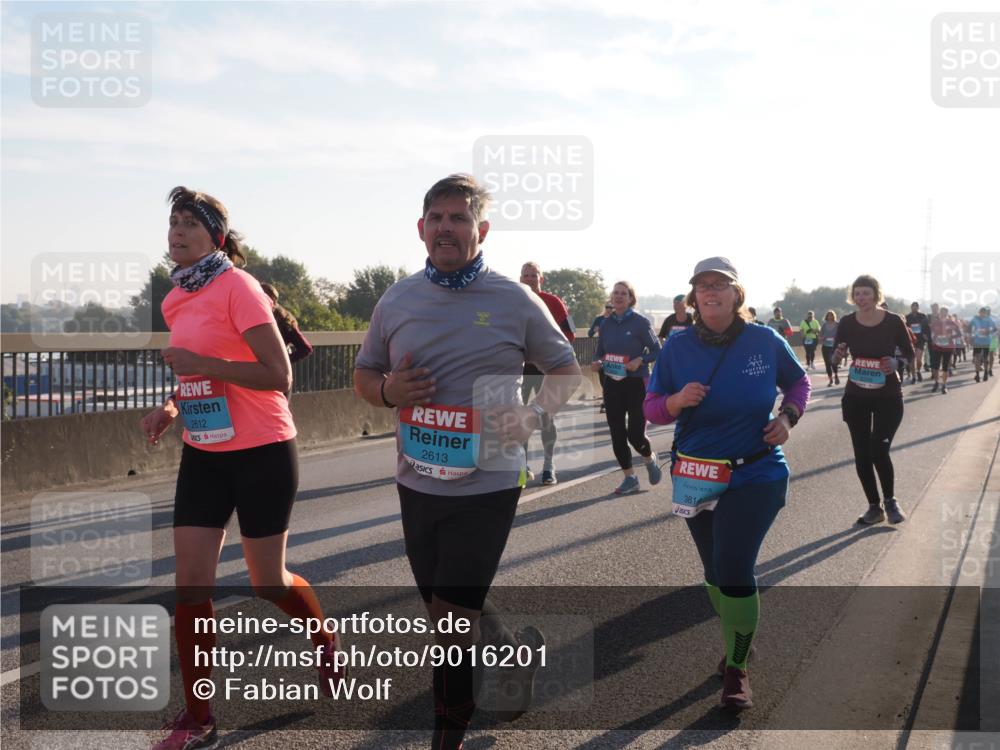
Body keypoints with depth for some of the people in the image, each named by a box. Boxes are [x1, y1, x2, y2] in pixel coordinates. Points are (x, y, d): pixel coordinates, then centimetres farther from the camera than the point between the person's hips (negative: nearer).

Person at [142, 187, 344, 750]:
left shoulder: (237, 287, -15)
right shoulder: (177, 300, 8)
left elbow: (278, 376, -20)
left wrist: (201, 364, -23)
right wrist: (172, 406, 4)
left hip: (261, 453, -6)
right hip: (204, 454, 6)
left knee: (267, 581, 6)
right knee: (191, 582, 0)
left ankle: (327, 643, 38)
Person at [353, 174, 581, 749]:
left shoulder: (516, 301, -5)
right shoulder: (397, 301, 4)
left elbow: (567, 369, 5)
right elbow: (364, 375, 14)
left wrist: (538, 414, -14)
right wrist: (388, 390, -10)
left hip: (487, 486, -4)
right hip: (418, 482, 4)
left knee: (451, 616, -5)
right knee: (449, 613, 15)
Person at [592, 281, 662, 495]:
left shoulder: (640, 322, -6)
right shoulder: (606, 324, 6)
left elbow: (656, 350, -4)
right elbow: (600, 351, 14)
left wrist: (640, 360, -20)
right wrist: (596, 362, -7)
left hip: (636, 383, -4)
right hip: (612, 383, 4)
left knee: (635, 433, -5)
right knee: (617, 433, 3)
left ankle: (650, 459, 29)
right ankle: (630, 478, 16)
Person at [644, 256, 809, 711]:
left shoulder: (765, 341, -5)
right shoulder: (677, 348, -3)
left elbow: (799, 382, 12)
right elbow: (651, 408, 2)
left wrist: (788, 416, -7)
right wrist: (677, 400, -19)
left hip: (755, 476, -3)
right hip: (696, 479, 3)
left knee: (733, 571, -14)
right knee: (716, 572, 16)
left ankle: (737, 669, 7)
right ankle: (737, 642, 44)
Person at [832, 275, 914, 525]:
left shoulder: (893, 321, -9)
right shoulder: (847, 322, -4)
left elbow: (910, 355, 0)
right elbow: (835, 359, 4)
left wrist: (896, 363, -21)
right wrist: (838, 355, -19)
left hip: (888, 397, -3)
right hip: (855, 397, 3)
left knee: (879, 450, -13)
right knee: (862, 454, 5)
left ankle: (891, 502, 11)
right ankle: (874, 507, 21)